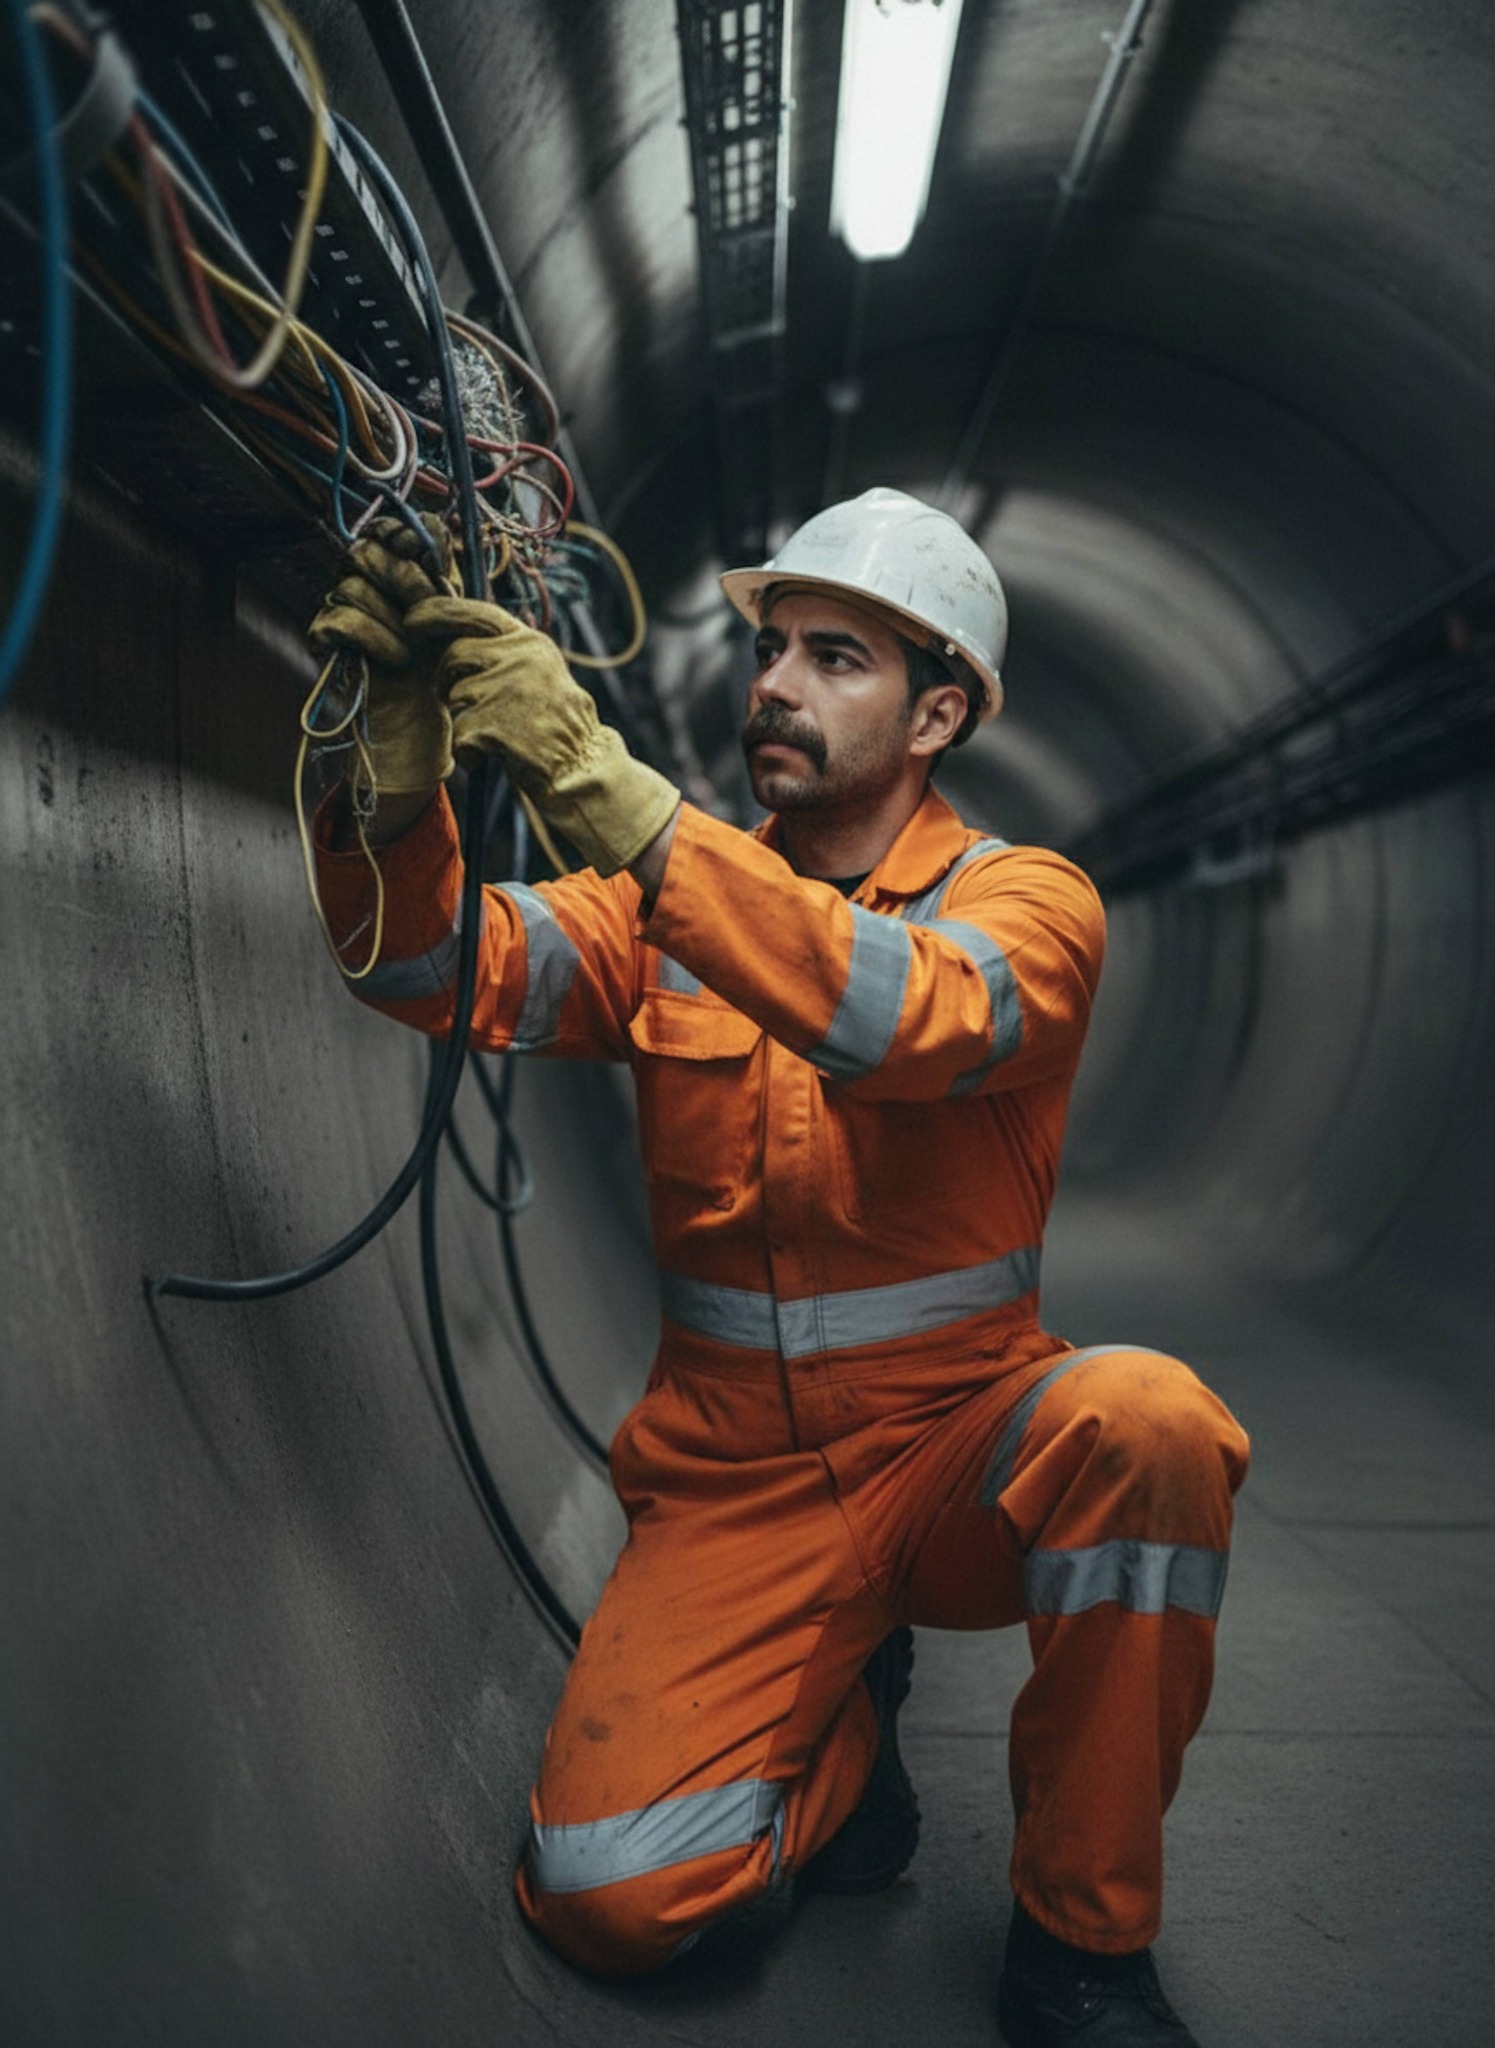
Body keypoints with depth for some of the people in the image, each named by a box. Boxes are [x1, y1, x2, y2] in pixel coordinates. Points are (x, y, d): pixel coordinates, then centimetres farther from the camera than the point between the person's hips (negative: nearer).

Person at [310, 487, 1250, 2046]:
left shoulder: (1026, 898, -7)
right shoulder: (668, 895, 3)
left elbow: (920, 1021, -31)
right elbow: (441, 971, -13)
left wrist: (598, 782, -38)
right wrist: (402, 776, -33)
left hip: (959, 1453, -1)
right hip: (731, 1482, 1)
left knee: (1145, 1418, -33)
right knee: (609, 1895, -17)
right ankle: (838, 1724, 17)